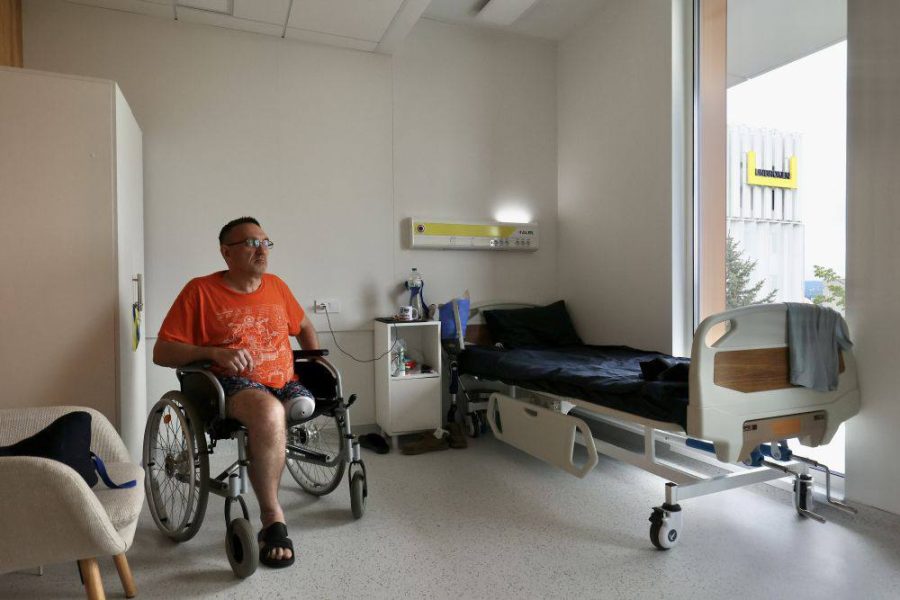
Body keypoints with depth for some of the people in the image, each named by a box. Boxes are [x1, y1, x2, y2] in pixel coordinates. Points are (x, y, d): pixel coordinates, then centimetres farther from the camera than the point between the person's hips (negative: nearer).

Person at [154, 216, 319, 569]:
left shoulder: (277, 286, 14)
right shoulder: (201, 291, 1)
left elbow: (303, 326, 31)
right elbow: (162, 352, -2)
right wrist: (215, 352, -17)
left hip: (285, 382, 5)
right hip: (233, 385, -5)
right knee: (269, 411, -37)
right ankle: (273, 518, -23)